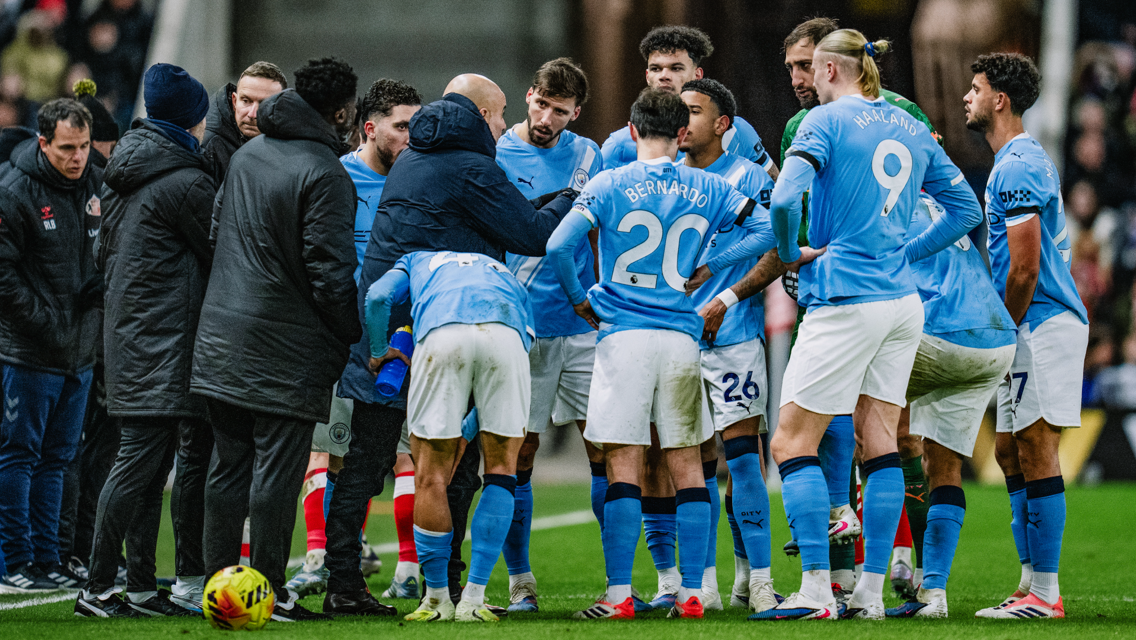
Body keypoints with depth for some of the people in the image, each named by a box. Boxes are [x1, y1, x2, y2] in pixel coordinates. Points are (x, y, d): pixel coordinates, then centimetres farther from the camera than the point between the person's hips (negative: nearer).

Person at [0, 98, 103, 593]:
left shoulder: (97, 186, 7)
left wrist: (98, 290, -1)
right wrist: (44, 322, -16)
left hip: (81, 349, 6)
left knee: (56, 458, 11)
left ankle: (46, 559, 17)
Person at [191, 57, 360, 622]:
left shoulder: (247, 154, 12)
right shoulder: (324, 173, -14)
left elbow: (216, 232, 22)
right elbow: (330, 272, -16)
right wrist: (357, 333, -4)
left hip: (222, 337, 8)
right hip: (286, 347, -8)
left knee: (230, 464, 12)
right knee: (278, 469, -4)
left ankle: (218, 581, 13)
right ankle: (268, 592, -3)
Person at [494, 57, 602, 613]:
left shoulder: (586, 155, 10)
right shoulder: (495, 155, -1)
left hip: (584, 323, 3)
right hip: (521, 330, -3)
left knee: (606, 450, -1)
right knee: (518, 456, -1)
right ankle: (520, 582, 7)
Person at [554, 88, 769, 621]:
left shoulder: (609, 186, -1)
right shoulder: (708, 190, 8)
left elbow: (559, 245, -9)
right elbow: (767, 229, 6)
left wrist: (579, 299, 7)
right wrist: (708, 268, 10)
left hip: (623, 335, -2)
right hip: (682, 336, 2)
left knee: (623, 464, -2)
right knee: (686, 465, 8)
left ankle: (619, 594, -7)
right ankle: (691, 593, 5)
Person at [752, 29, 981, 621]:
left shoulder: (826, 122, -7)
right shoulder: (912, 130, 13)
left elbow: (785, 199, -21)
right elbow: (966, 209, 20)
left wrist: (791, 254, -4)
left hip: (845, 301, -7)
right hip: (902, 302, 7)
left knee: (792, 442, -2)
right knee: (879, 443, 9)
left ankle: (816, 590, -10)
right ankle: (871, 592, 7)